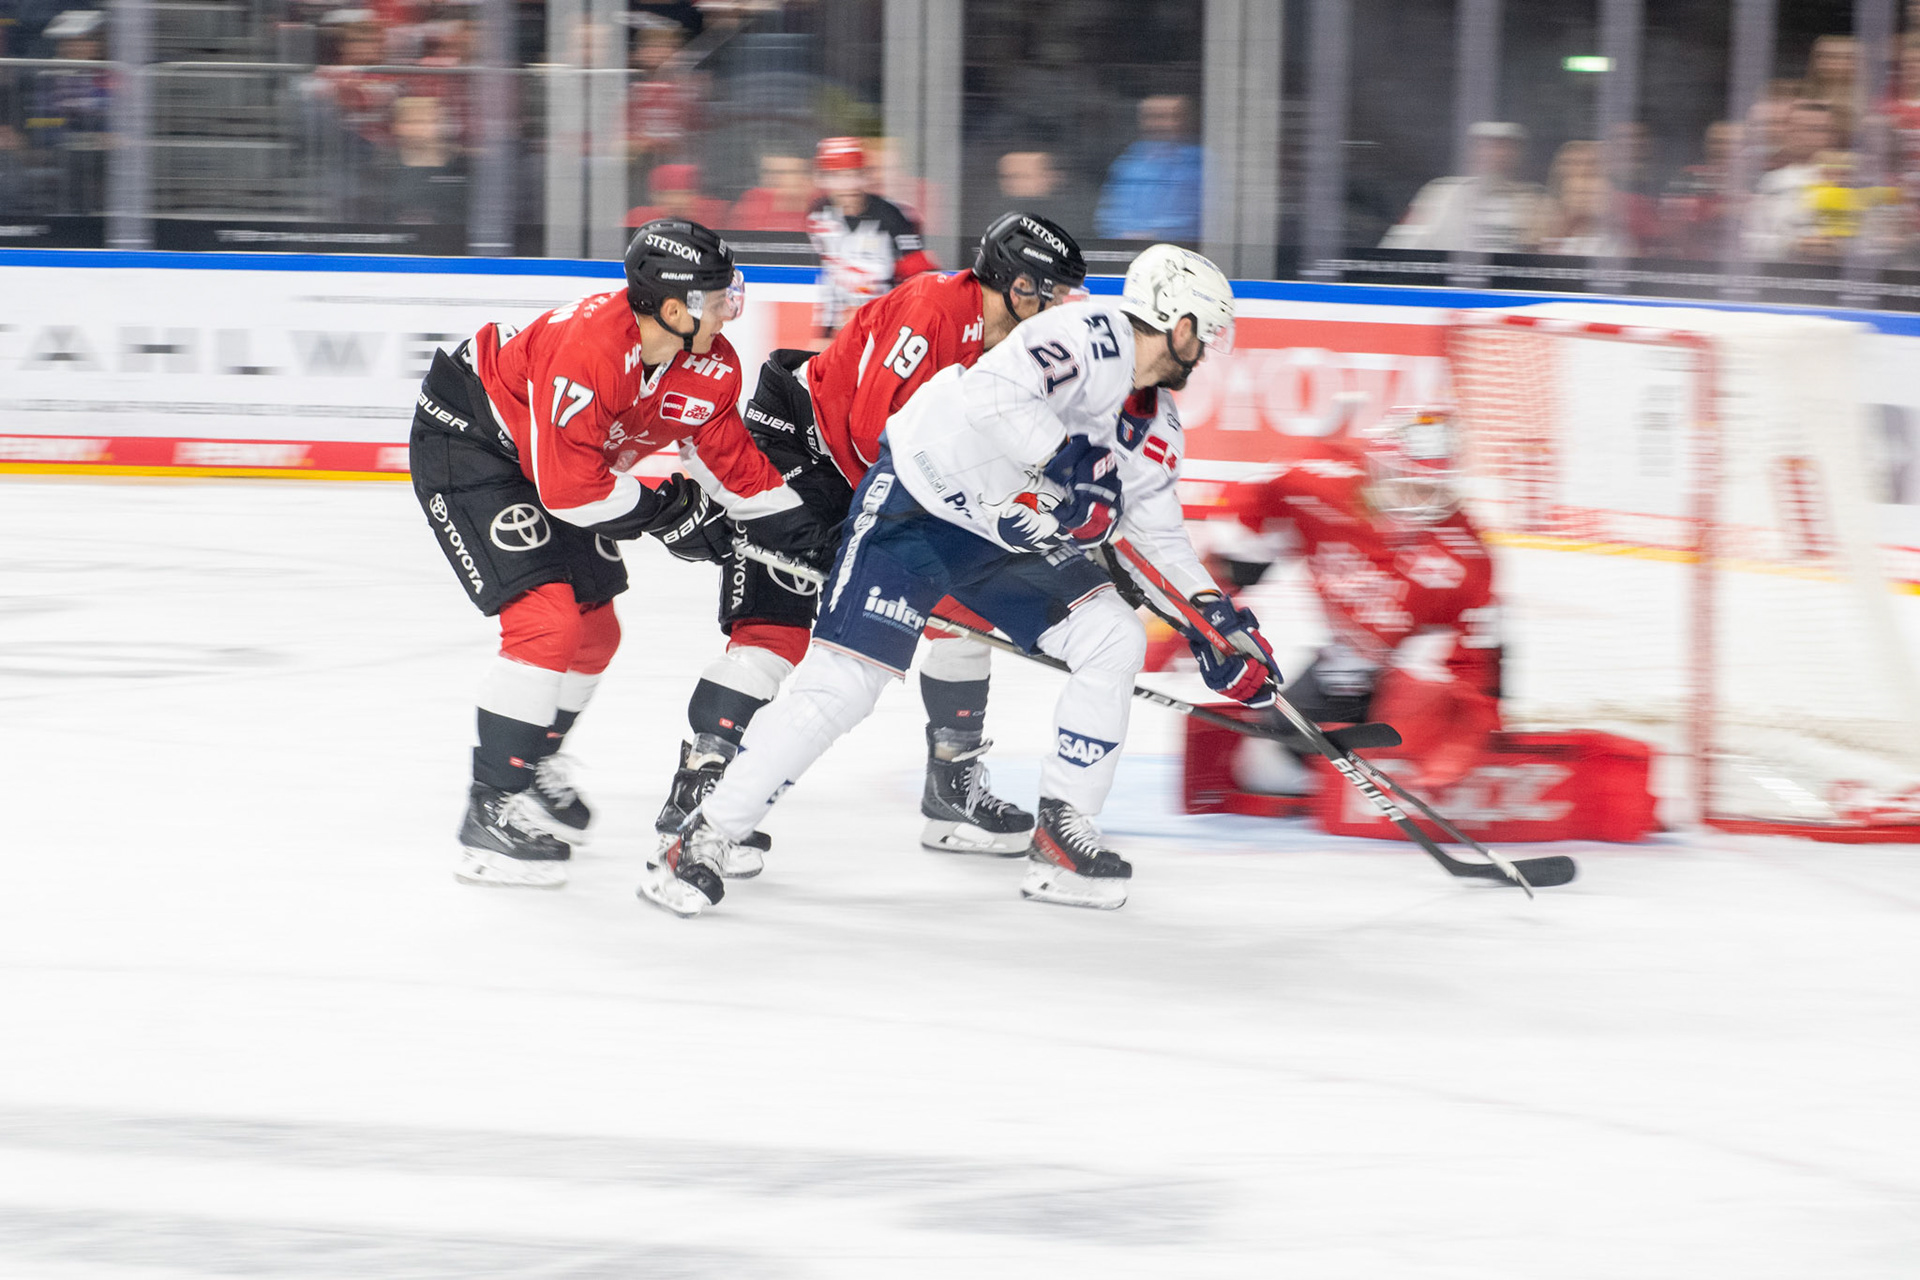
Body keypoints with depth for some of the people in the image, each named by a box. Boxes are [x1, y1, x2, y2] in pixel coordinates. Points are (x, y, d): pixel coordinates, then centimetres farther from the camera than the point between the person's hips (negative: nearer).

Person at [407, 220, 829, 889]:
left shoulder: (711, 369, -10)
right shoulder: (589, 350, -36)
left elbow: (733, 465, 5)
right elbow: (571, 491, -32)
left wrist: (811, 540, 1)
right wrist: (668, 511, -20)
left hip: (547, 458, 9)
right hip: (465, 439, -9)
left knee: (595, 629, 16)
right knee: (547, 620, -20)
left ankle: (531, 765, 39)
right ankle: (493, 809, -15)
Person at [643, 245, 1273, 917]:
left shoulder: (1157, 427, 9)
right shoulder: (1095, 338, -20)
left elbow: (1158, 532, 22)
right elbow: (995, 389, -37)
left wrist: (1217, 615, 14)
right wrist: (1065, 462, -32)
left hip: (1010, 534, 9)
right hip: (919, 501, -9)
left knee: (1114, 640, -3)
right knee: (842, 682, -16)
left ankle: (1061, 835, 4)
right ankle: (707, 835, -8)